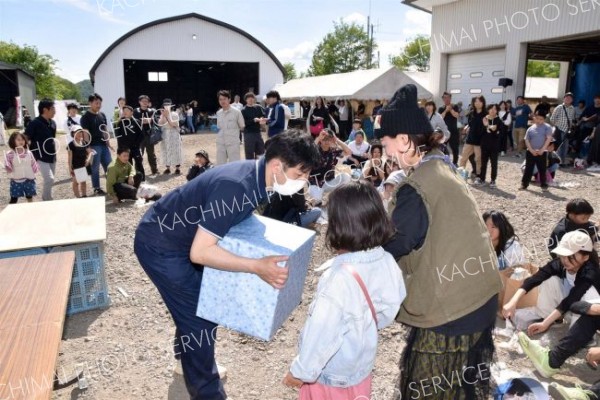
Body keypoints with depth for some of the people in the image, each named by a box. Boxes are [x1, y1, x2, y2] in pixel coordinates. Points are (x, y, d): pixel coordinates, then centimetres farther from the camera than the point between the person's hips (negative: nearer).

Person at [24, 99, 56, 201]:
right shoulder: (34, 123, -15)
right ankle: (47, 201, 0)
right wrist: (33, 156, -13)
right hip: (41, 158, -7)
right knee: (49, 179, -16)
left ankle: (46, 200, 25)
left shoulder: (52, 123, 7)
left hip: (52, 157, 7)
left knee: (49, 181, 13)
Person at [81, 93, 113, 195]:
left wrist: (108, 143, 13)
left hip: (104, 145, 6)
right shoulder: (86, 117, -8)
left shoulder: (102, 115, 11)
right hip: (94, 146, -6)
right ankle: (97, 189, 12)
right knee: (95, 169, 2)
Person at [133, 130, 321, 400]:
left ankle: (189, 359, 49)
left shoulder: (256, 176, -9)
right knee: (200, 317, -2)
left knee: (203, 302, 23)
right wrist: (257, 267, -35)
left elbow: (240, 217, 12)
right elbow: (199, 253, -35)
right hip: (159, 245, -9)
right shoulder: (235, 187, -36)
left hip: (183, 239, 9)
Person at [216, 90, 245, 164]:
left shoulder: (236, 112, -5)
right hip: (220, 143, 5)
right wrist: (215, 128, 6)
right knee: (220, 165, 9)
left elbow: (242, 127, 1)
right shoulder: (218, 113, 10)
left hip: (233, 143, -5)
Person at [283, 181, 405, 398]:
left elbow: (322, 333, -27)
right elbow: (389, 310, 0)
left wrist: (301, 371, -12)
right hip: (361, 366, 6)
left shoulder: (340, 278, -36)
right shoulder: (387, 262, -15)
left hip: (330, 376, -6)